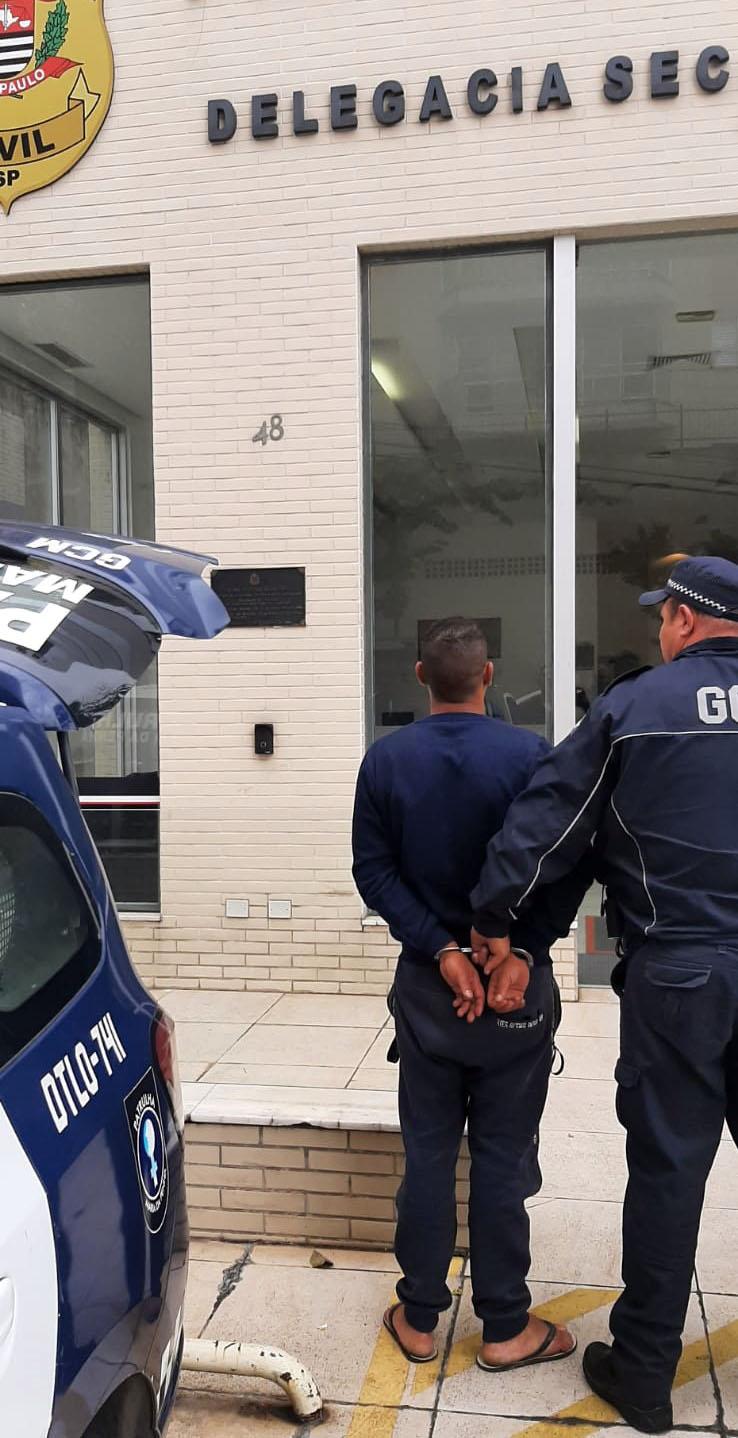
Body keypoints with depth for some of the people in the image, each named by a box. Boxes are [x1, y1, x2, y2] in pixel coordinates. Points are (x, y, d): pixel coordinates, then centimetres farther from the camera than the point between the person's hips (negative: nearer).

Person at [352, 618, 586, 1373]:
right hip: (519, 985, -2)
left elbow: (374, 871, -6)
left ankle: (418, 1318, 25)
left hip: (426, 983, 2)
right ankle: (506, 1327, 22)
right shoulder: (529, 755, -10)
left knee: (428, 1153, 14)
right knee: (502, 1157, 9)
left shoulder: (386, 759, -2)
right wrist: (522, 951, -12)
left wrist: (440, 950, -10)